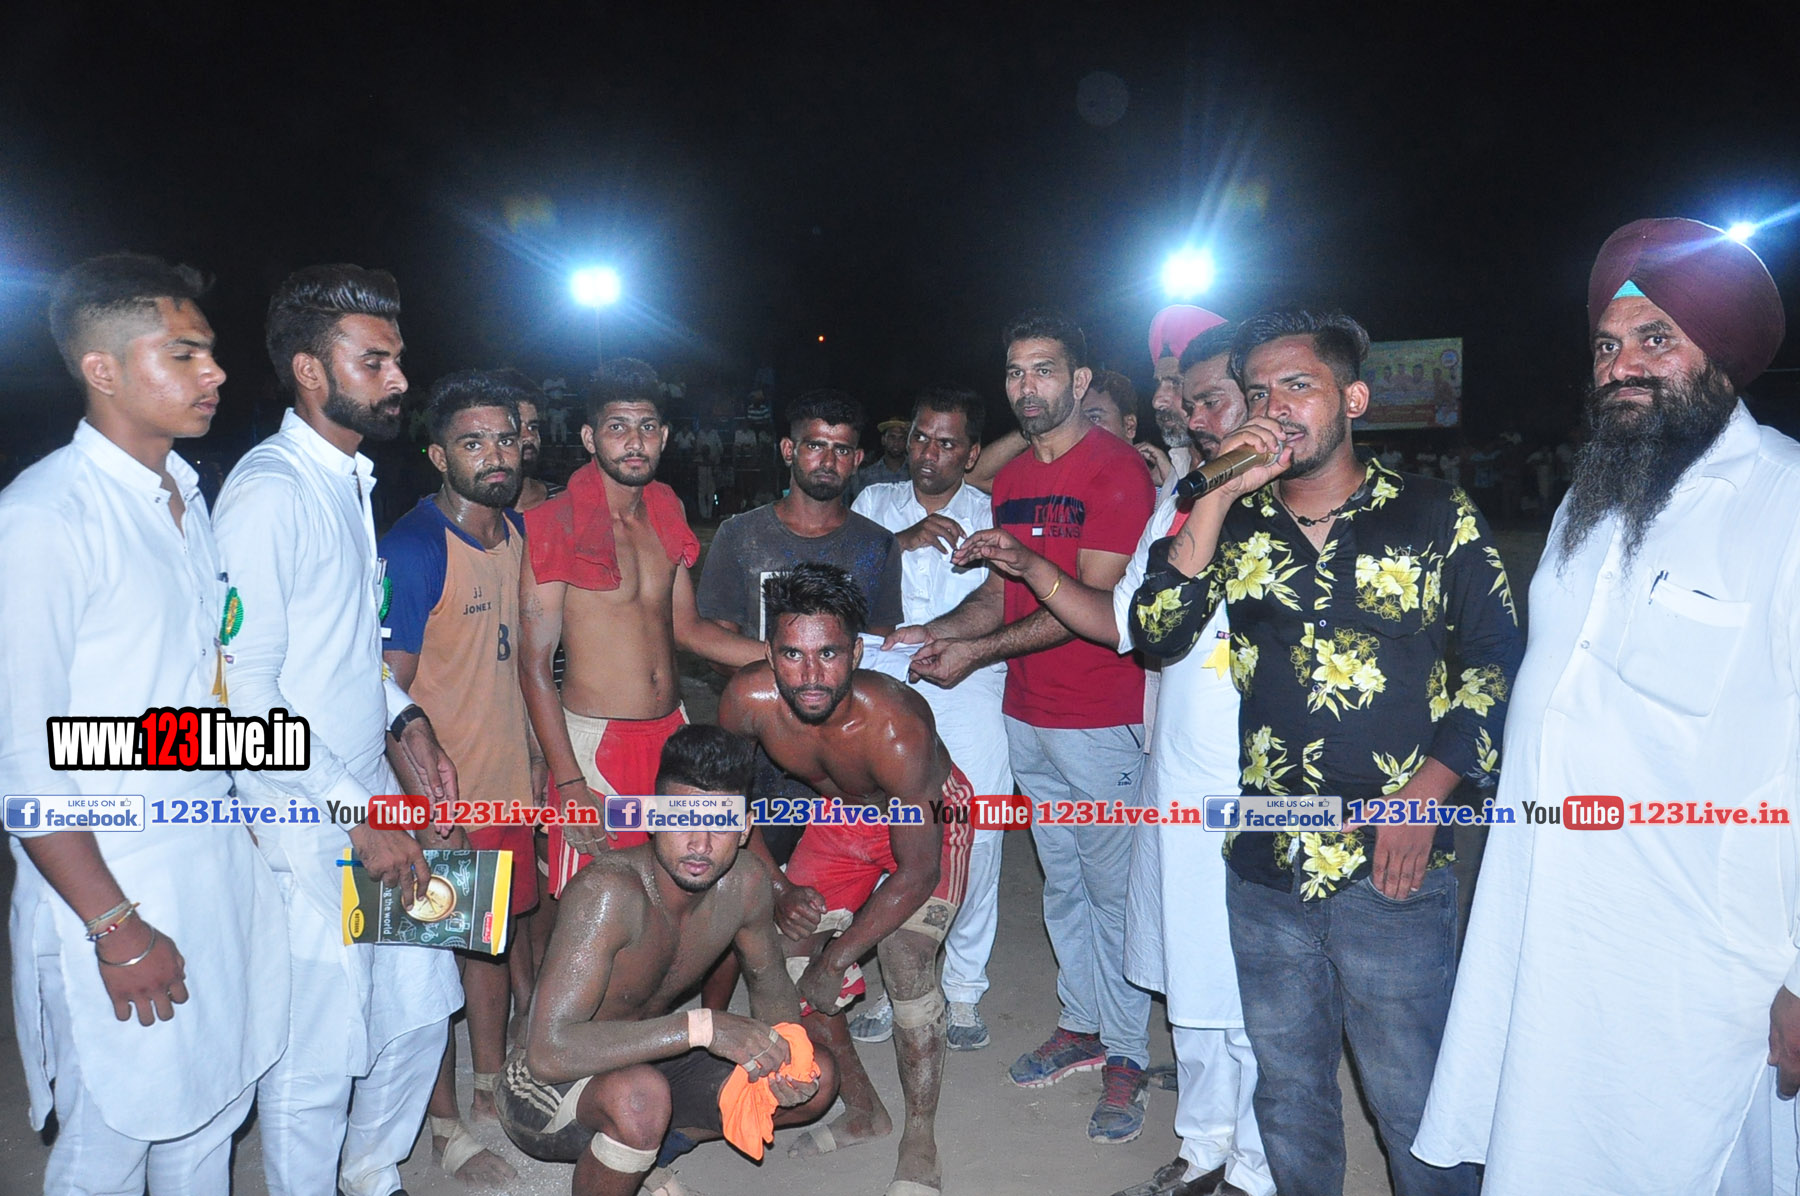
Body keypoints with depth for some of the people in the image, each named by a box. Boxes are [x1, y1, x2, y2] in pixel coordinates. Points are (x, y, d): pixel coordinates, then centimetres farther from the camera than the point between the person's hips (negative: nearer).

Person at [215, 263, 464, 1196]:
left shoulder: (350, 481, 11)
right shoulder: (268, 492, -18)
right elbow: (244, 694, -22)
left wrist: (403, 721, 6)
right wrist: (356, 813, -20)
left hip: (375, 797, 9)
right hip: (305, 834, -9)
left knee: (419, 1007, 19)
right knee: (315, 1061, 6)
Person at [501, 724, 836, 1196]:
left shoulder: (745, 881, -13)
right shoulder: (607, 891, -32)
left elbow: (770, 983, 6)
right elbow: (548, 1053, -38)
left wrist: (786, 1055, -15)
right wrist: (701, 1026, -41)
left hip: (645, 1060, 7)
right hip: (547, 1090, -7)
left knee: (816, 1082, -1)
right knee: (641, 1095, -38)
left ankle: (644, 1156, 13)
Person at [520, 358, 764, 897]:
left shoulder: (665, 514, 8)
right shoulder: (555, 525, -11)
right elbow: (534, 664, -11)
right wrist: (569, 785, -16)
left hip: (673, 730, 6)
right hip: (594, 740, -6)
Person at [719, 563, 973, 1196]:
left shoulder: (896, 728, -40)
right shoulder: (748, 699, -28)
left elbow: (917, 872, -30)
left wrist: (837, 959, -22)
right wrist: (775, 889, -14)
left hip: (931, 816, -5)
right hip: (843, 815, 5)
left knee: (904, 961, -21)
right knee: (789, 951, 0)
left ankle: (920, 1137, 3)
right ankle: (862, 1110, 21)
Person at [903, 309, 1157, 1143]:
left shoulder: (1116, 470, -12)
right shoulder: (1010, 478, 11)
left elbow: (1092, 603, -18)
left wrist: (978, 652, -19)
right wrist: (936, 631, -5)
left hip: (1100, 722, -7)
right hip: (1026, 716, 7)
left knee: (1113, 887, 3)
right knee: (1059, 881, 18)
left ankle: (1125, 1059, 18)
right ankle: (1079, 1026, 33)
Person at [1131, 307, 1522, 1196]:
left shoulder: (1435, 519, -3)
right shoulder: (1233, 523, 4)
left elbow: (1495, 664, 0)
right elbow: (1156, 634, -9)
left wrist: (1426, 791, -9)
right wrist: (1217, 499, -15)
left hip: (1393, 868, -2)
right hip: (1264, 868, 3)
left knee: (1413, 1103, 11)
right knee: (1287, 1094, 20)